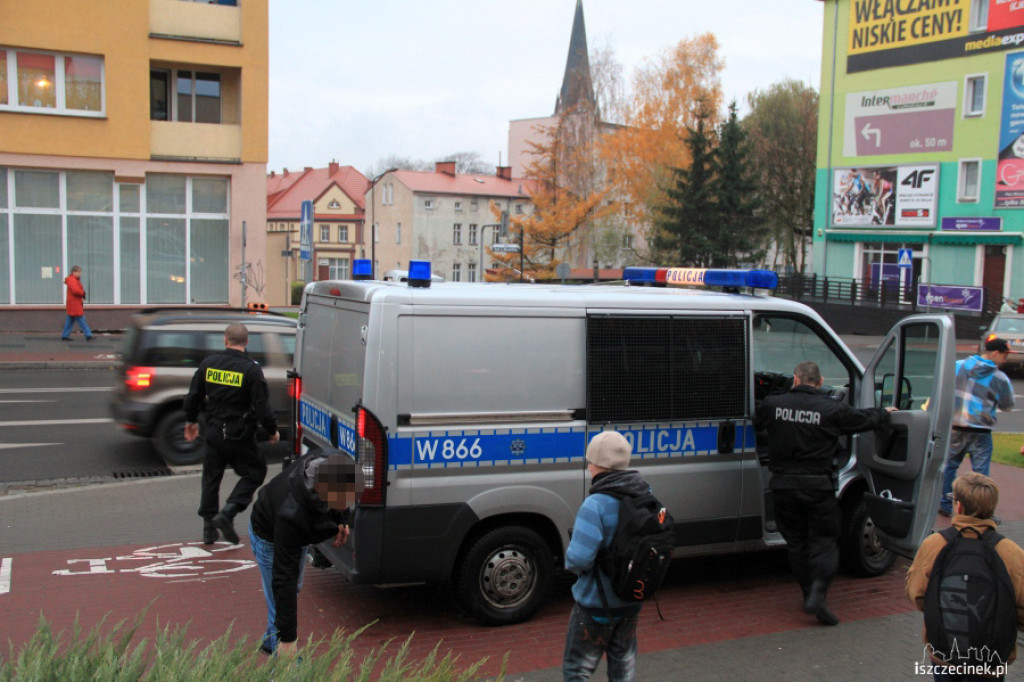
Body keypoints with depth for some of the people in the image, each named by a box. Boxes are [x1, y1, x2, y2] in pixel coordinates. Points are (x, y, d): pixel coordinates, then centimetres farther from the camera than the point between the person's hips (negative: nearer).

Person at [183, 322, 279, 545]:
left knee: (211, 477, 16)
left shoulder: (208, 363, 1)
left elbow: (193, 396, 9)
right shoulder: (251, 369, -14)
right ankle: (227, 513, -4)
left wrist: (191, 421, 26)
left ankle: (209, 527, 21)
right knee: (255, 473, 11)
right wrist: (272, 430, 0)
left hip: (214, 432, 5)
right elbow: (262, 406, -15)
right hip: (239, 436, -4)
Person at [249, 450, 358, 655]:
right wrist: (287, 638, -39)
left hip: (298, 532, 7)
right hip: (269, 537, -7)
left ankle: (271, 643, 50)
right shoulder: (291, 514, -49)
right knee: (281, 599, -10)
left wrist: (343, 521, -20)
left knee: (293, 590, 26)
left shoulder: (337, 466, -35)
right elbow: (283, 578, -42)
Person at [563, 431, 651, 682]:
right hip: (632, 599, 7)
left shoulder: (596, 505, -26)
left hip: (596, 602, -6)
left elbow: (579, 557, -30)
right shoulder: (645, 494, -4)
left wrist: (571, 564, -8)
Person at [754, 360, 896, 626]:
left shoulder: (772, 404, -2)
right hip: (817, 485, -2)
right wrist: (884, 414, 33)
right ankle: (818, 594, -10)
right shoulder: (832, 409, -6)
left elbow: (756, 425, 17)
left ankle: (809, 593, 20)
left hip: (784, 485, 2)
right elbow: (864, 419, 10)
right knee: (824, 539, 6)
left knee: (796, 541, 15)